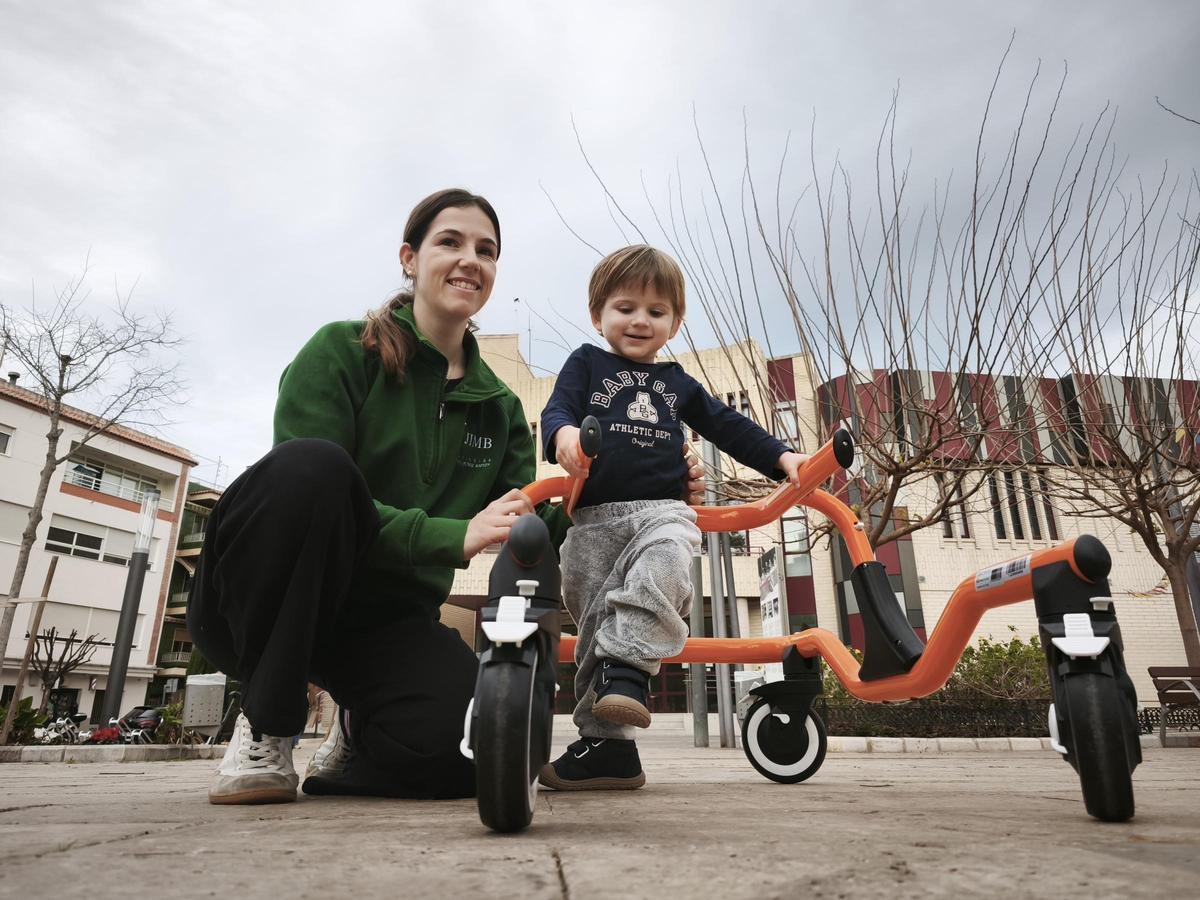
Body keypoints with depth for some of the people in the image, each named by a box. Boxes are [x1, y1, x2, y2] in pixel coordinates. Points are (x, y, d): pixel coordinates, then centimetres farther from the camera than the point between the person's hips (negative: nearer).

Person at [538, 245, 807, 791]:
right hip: (594, 517, 0)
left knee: (664, 561, -35)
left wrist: (782, 458, 11)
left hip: (663, 509, 1)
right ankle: (606, 745, 4)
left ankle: (624, 670, -34)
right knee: (595, 619, -5)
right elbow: (557, 408, 0)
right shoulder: (586, 363, 17)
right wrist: (563, 433, -25)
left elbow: (730, 428, 25)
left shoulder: (677, 383, 25)